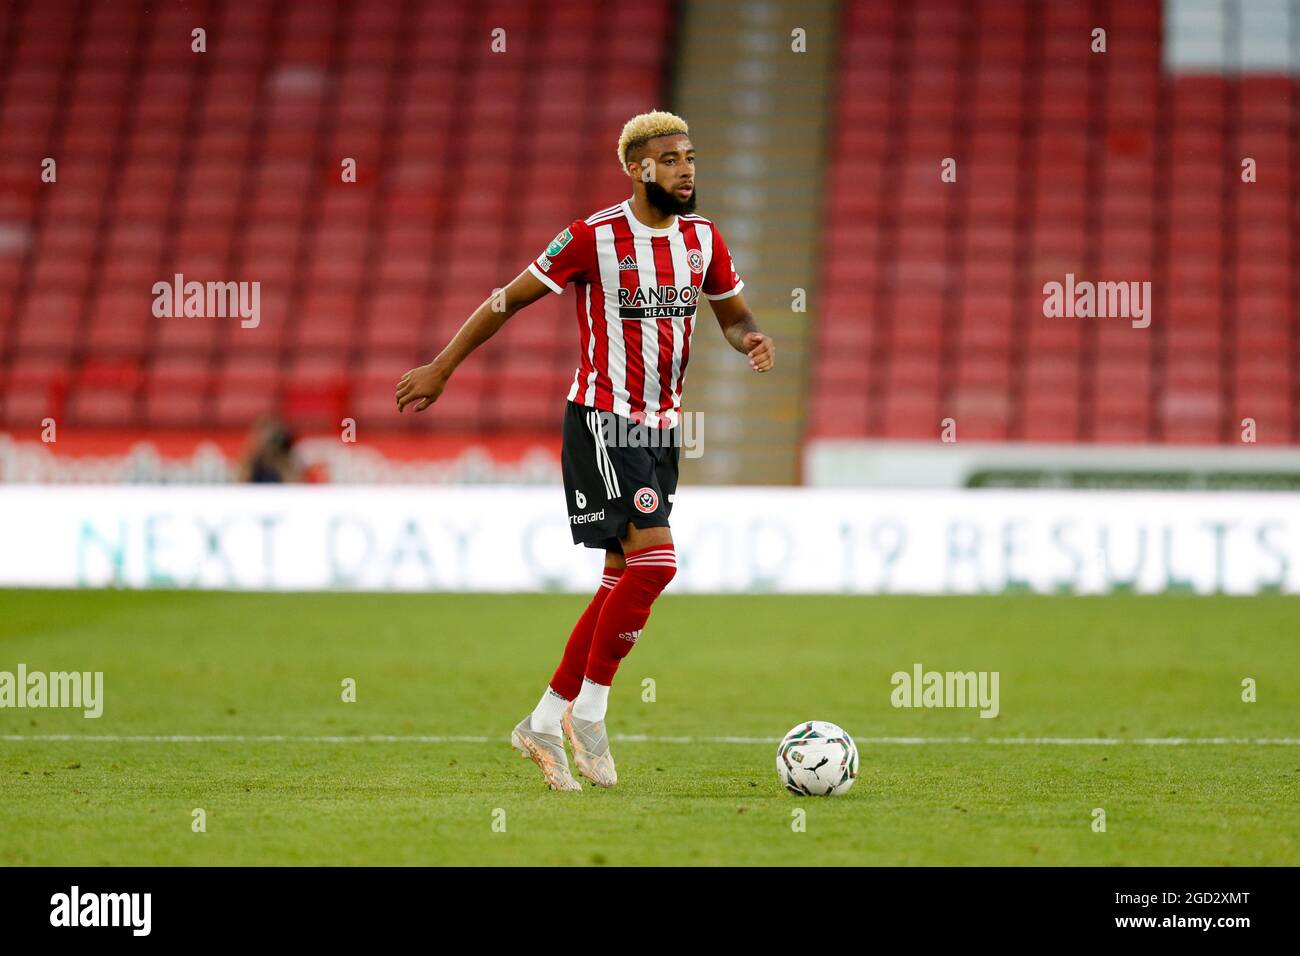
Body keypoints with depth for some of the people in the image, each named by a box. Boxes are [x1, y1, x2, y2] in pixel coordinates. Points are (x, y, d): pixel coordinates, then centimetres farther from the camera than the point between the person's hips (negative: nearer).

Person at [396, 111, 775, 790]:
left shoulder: (702, 239, 6)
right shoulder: (593, 238, -12)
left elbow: (733, 315, 19)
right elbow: (509, 299, -4)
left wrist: (753, 341, -5)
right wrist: (441, 369, -1)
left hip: (661, 427, 7)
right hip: (601, 421, -7)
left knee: (624, 579, 7)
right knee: (654, 559, -19)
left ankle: (545, 724, 17)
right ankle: (588, 711, -5)